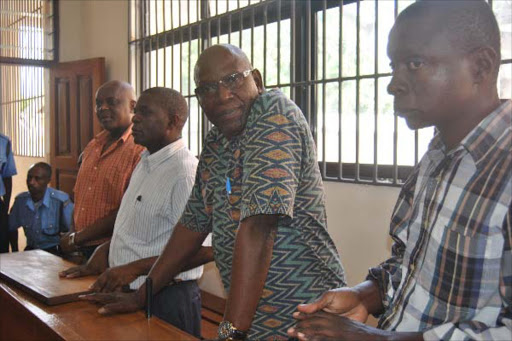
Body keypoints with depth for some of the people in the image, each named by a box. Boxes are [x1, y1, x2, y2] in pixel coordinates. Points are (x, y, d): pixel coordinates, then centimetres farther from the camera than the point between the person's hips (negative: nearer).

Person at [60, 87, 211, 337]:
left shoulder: (186, 173, -22)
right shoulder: (145, 162, 10)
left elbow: (204, 249, -26)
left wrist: (135, 268, -24)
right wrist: (104, 251, 7)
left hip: (165, 298, -9)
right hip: (132, 293, 9)